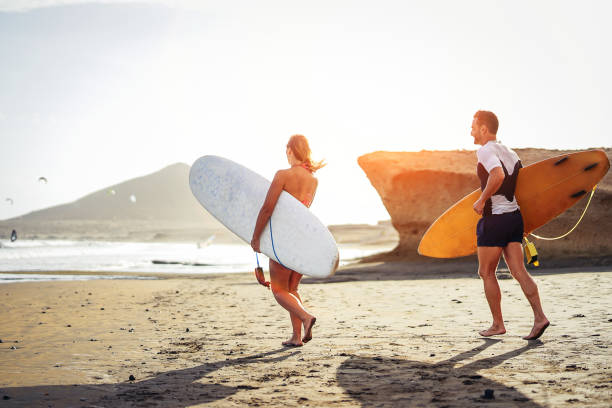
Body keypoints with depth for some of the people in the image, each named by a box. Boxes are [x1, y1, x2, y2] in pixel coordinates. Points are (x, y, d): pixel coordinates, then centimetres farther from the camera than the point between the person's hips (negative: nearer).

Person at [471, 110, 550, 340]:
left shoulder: (485, 151, -12)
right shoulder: (509, 153, 15)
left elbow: (498, 175, -30)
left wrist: (481, 200, -19)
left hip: (494, 219, -8)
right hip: (515, 216, 8)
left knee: (486, 273, 5)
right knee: (518, 271, 5)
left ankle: (497, 324, 10)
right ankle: (539, 317, -7)